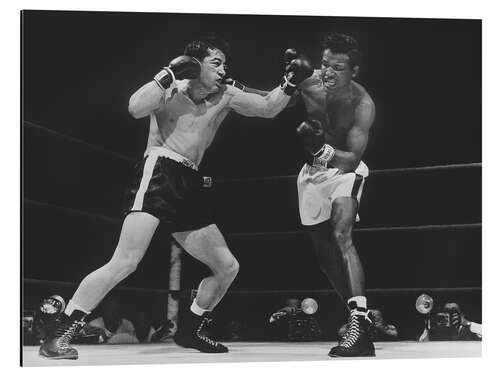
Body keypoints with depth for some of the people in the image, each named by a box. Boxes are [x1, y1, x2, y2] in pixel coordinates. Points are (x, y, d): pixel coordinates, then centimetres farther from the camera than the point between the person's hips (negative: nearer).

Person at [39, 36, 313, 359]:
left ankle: (190, 331, 28)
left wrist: (290, 84, 1)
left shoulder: (226, 96, 14)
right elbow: (136, 108, -20)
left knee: (228, 267, 10)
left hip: (189, 186, 7)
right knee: (127, 261, -23)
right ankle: (58, 336, -18)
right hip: (157, 174, -7)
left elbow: (268, 108, 14)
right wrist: (170, 74, -19)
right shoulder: (171, 89, -1)